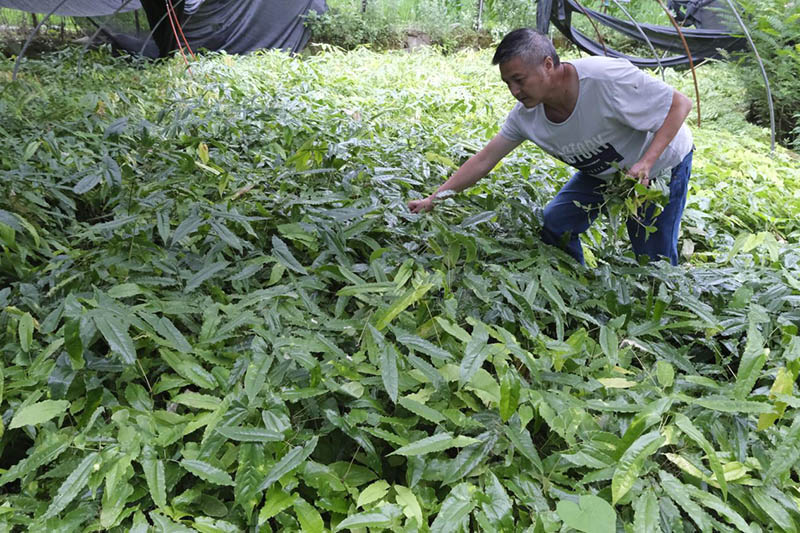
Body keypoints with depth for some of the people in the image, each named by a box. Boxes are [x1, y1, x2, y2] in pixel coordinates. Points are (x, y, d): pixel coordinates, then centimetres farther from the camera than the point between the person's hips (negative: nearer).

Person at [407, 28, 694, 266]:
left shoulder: (607, 78, -37)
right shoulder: (526, 115, -19)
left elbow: (681, 103, -27)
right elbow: (483, 160, -12)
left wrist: (646, 162, -39)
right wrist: (433, 199, -16)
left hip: (661, 166, -5)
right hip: (601, 172, 5)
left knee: (655, 264, -3)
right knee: (553, 225, -5)